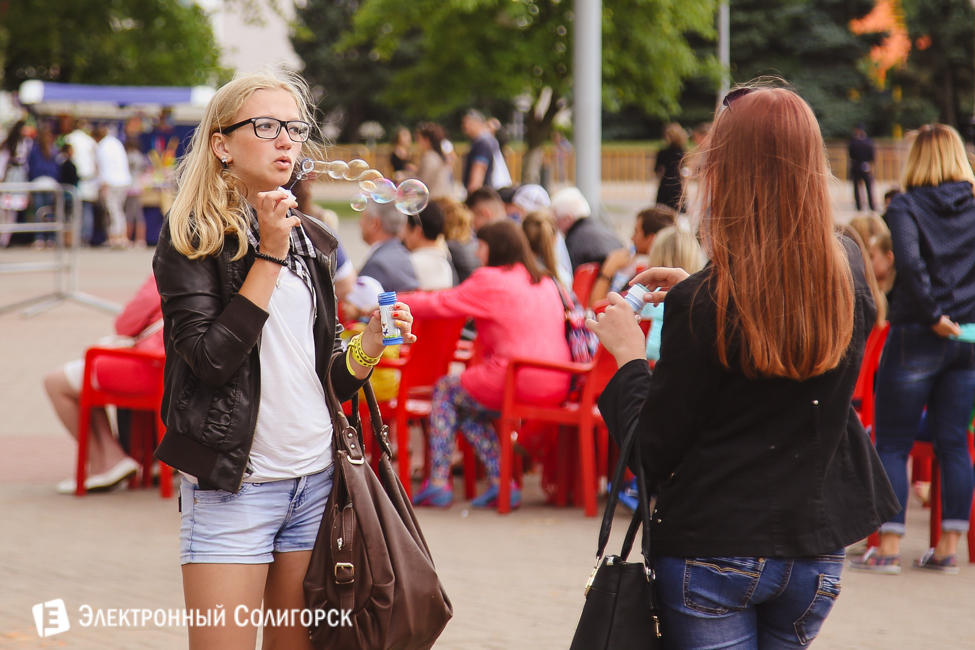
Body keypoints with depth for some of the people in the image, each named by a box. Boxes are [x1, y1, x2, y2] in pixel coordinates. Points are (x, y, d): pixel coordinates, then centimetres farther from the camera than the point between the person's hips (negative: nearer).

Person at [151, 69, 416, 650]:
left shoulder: (311, 240, 13)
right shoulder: (192, 240, -4)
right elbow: (211, 358, -18)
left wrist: (371, 343, -3)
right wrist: (269, 255, -14)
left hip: (315, 477, 6)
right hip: (233, 484, -5)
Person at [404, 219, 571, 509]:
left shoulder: (491, 280, -4)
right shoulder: (545, 282, 18)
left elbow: (440, 304, 1)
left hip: (516, 381, -8)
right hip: (557, 387, 8)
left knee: (445, 390, 16)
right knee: (467, 407, 26)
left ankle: (438, 482, 11)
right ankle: (500, 482, 12)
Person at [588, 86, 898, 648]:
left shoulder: (703, 305, -19)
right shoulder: (848, 270, -4)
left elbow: (656, 452, -11)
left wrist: (630, 356, 2)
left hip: (712, 553, -5)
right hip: (817, 551, 5)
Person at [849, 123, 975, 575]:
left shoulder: (906, 207, -7)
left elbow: (909, 262, -22)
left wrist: (934, 316, -15)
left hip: (916, 338, -4)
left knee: (893, 443, 3)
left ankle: (888, 548, -1)